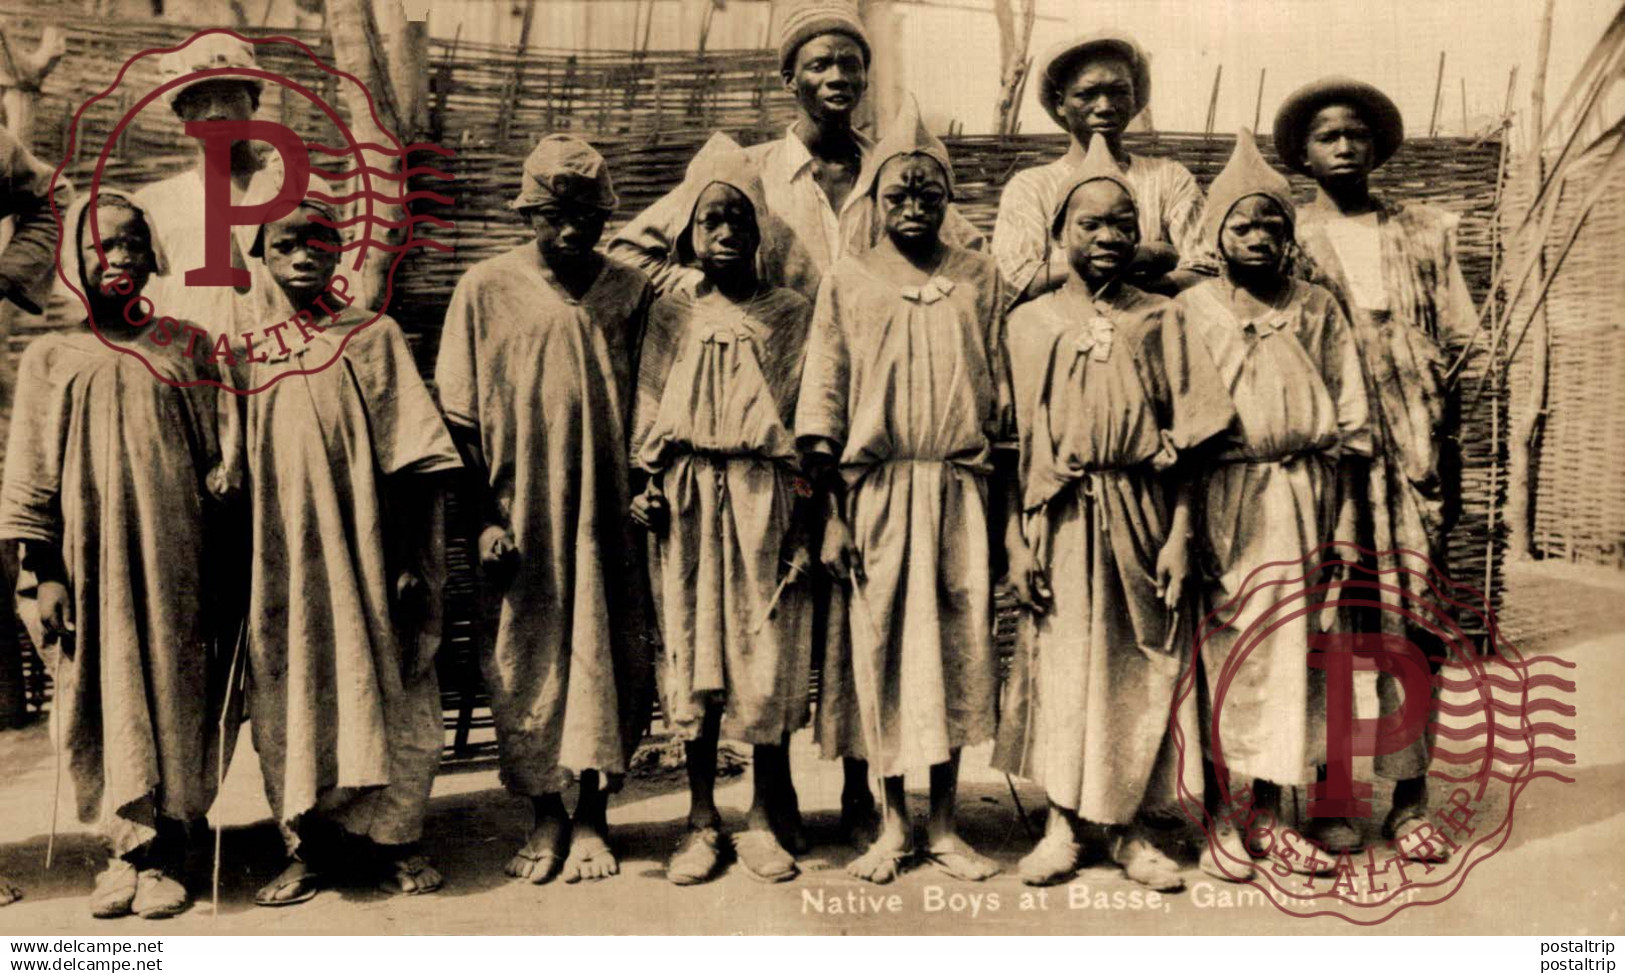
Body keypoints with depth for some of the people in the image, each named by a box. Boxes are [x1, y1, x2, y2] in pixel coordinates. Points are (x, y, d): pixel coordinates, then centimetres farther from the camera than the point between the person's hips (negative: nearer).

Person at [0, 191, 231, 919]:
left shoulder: (178, 352, 6)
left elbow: (213, 462, 8)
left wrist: (222, 568, 5)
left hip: (172, 557, 0)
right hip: (90, 560, 0)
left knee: (172, 694, 3)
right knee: (103, 699, 4)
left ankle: (162, 852, 13)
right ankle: (125, 845, 17)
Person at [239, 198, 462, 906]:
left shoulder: (373, 336, -1)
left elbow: (412, 456, -5)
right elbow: (240, 467, 11)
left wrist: (413, 560, -10)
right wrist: (247, 568, 8)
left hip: (365, 555, -3)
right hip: (284, 562, 3)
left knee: (380, 687, 3)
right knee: (290, 696, 5)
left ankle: (391, 840, 15)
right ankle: (309, 846, 17)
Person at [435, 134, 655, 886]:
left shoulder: (631, 292, 3)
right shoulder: (485, 289, 1)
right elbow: (459, 417, 1)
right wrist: (485, 516, -5)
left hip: (606, 512, 0)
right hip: (519, 514, 0)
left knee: (608, 659, 3)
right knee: (525, 662, 6)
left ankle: (592, 817, 17)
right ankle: (545, 817, 22)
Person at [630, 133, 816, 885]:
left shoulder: (791, 316, 3)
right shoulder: (670, 316, 8)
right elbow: (649, 411, 9)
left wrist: (805, 515, -5)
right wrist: (647, 485, -3)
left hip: (765, 501, -1)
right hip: (688, 503, 2)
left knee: (769, 660, 1)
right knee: (692, 655, 5)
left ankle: (765, 818, 17)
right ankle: (701, 820, 17)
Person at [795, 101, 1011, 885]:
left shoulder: (978, 279, 7)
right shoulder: (847, 282, 4)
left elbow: (1001, 396, 9)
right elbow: (825, 399, 2)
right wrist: (833, 512, -3)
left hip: (959, 490, 1)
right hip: (874, 491, -1)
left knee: (958, 648, 3)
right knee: (880, 648, 3)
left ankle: (944, 824, 17)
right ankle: (893, 822, 18)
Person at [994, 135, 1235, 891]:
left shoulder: (1160, 320, 5)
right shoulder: (1032, 322, 5)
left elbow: (1185, 441, 3)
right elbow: (1022, 439, 4)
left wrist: (1179, 538, -4)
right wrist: (1020, 541, -2)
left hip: (1141, 512, 1)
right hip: (1061, 517, 0)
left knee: (1141, 668, 4)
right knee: (1061, 664, 4)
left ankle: (1131, 830, 17)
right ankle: (1063, 825, 17)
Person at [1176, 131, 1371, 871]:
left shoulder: (1318, 310, 9)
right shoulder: (1190, 314, 2)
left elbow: (1349, 419, 9)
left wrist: (1342, 519, 2)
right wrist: (1183, 528, -5)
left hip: (1306, 495, 2)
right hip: (1230, 503, -2)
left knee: (1309, 643, 5)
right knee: (1233, 649, 0)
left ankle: (1311, 796, 18)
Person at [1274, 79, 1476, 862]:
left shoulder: (1427, 233, 15)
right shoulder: (1289, 239, 9)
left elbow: (1458, 344, 12)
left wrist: (1448, 446, 1)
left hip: (1414, 452, 2)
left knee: (1414, 622, 1)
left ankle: (1409, 797, 10)